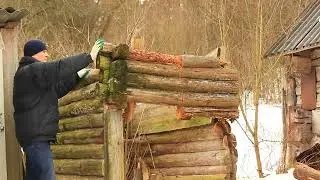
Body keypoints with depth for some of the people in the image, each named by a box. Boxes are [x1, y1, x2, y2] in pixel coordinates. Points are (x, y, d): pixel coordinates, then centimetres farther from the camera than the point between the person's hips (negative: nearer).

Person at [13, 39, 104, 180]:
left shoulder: (33, 74, 23)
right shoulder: (31, 71, -10)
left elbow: (57, 89, 25)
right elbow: (60, 67, -19)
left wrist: (77, 76, 17)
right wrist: (89, 57, -16)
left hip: (36, 135, 11)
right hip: (36, 135, -11)